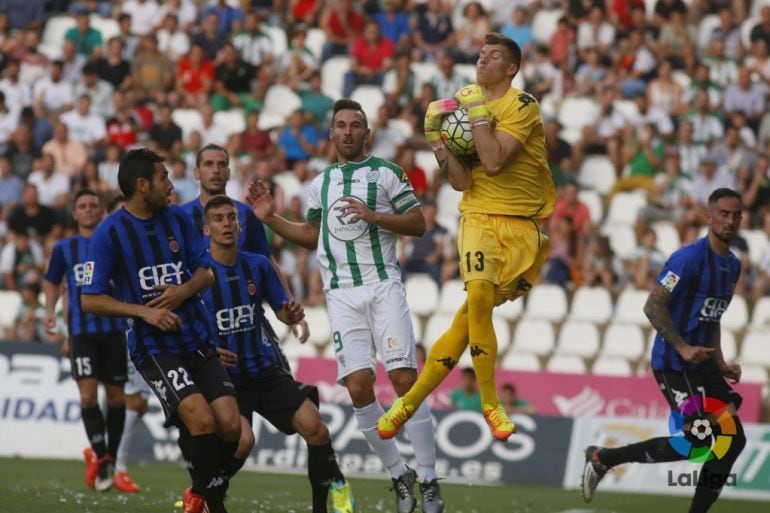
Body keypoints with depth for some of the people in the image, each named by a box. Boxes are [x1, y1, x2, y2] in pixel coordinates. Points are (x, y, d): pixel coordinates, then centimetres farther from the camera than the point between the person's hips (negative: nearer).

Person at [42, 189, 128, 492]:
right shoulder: (64, 248, 8)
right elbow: (52, 282, 19)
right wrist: (50, 310, 3)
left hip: (112, 328, 0)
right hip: (81, 331, 0)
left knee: (116, 396, 4)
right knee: (87, 396, -14)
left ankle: (109, 459, 19)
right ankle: (101, 459, -7)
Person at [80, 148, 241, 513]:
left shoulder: (178, 220, 8)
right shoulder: (109, 233, -7)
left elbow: (206, 272, 14)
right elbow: (90, 300, -7)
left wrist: (185, 290, -8)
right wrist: (144, 311, -17)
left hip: (198, 342, 5)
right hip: (154, 348, -5)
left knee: (230, 425, -6)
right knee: (201, 418, -24)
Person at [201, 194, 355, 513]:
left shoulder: (258, 266, 5)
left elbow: (282, 311, 14)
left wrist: (292, 315, -10)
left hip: (266, 370, 4)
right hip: (225, 376, -4)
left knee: (315, 428, -14)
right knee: (242, 440, -25)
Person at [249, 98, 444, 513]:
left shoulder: (386, 173, 4)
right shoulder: (320, 184, 18)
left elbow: (418, 224, 0)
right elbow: (312, 236, 25)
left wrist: (374, 216, -13)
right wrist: (270, 218, 14)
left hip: (383, 286, -3)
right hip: (341, 294, 3)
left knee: (404, 379, -11)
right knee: (358, 387, -7)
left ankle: (428, 480, -6)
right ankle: (400, 477, 7)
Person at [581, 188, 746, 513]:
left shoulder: (733, 265, 14)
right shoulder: (690, 258, -14)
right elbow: (653, 306, -17)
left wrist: (720, 363, 14)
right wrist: (682, 348, -23)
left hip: (701, 363, 9)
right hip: (673, 364, -9)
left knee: (732, 440, 2)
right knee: (695, 443, -15)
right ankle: (603, 458, -1)